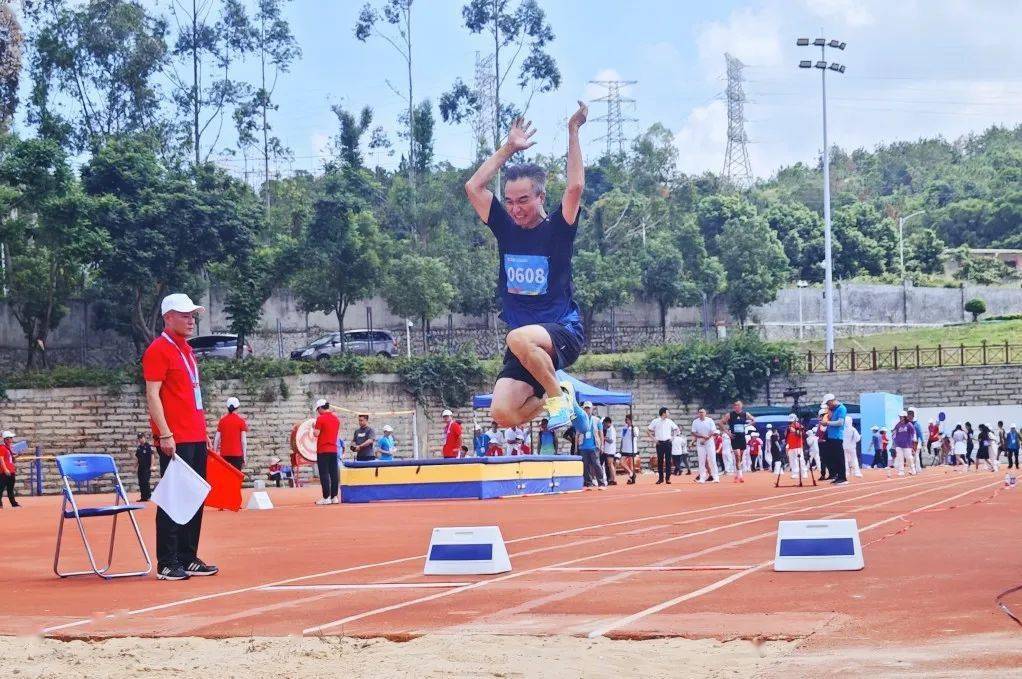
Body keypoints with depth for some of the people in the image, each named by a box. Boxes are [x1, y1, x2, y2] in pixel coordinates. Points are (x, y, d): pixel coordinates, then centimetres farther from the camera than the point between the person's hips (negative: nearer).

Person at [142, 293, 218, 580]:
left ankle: (188, 559, 17)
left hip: (196, 438, 9)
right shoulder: (158, 350, -8)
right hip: (175, 440, -9)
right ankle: (167, 565, -4)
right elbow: (152, 394, -14)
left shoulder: (186, 349, 19)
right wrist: (165, 434, -20)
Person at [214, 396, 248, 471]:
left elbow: (216, 439, 6)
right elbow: (243, 440, -5)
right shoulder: (241, 420, -2)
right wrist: (244, 457, -1)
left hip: (224, 454, 3)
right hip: (237, 454, -3)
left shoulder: (222, 420, 6)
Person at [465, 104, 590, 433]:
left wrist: (573, 131, -13)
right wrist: (509, 147, 8)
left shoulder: (557, 229, -3)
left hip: (564, 332, -6)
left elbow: (575, 187, -18)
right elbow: (474, 187, 6)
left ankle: (558, 395, -13)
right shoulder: (506, 229, 9)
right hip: (526, 344, 6)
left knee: (520, 338, -40)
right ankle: (557, 397, 18)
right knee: (503, 413, -13)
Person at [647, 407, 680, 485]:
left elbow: (677, 429, 18)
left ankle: (667, 478, 1)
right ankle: (660, 478, 7)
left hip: (668, 442, 2)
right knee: (660, 461, 1)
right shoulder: (655, 421, 0)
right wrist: (653, 438, -5)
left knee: (668, 461, -2)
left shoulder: (669, 421, 7)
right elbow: (648, 431, 3)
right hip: (659, 443, -2)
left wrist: (672, 437, 5)